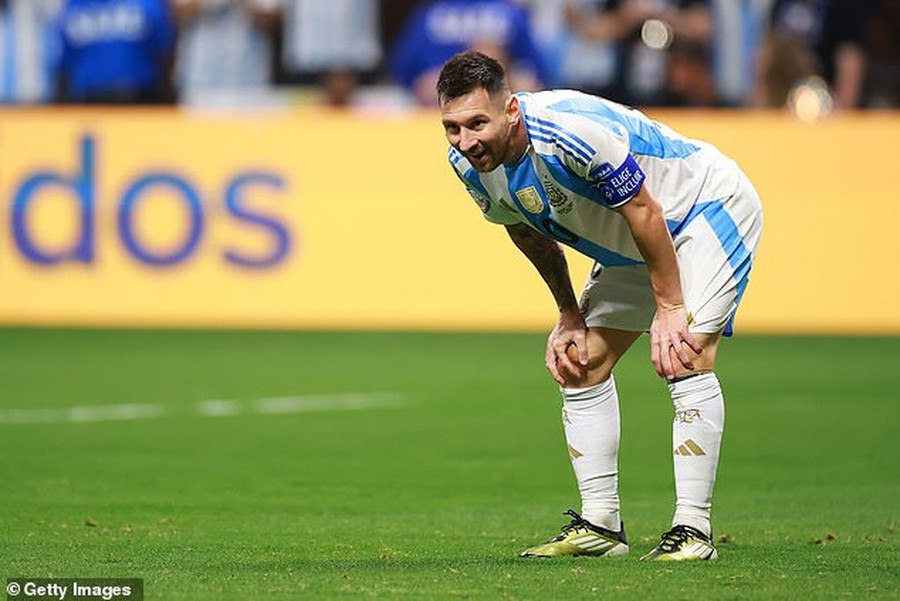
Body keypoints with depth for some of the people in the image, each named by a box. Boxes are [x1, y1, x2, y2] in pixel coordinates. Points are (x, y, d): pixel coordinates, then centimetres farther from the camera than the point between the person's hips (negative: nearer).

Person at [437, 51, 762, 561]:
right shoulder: (470, 164, -12)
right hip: (627, 250, 9)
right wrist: (569, 315, 9)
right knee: (580, 364, 5)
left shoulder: (571, 131, -37)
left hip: (709, 208, -8)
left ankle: (693, 528, -20)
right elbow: (530, 233, 8)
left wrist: (669, 307, -23)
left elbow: (644, 212, -28)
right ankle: (600, 525, 13)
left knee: (684, 358, -23)